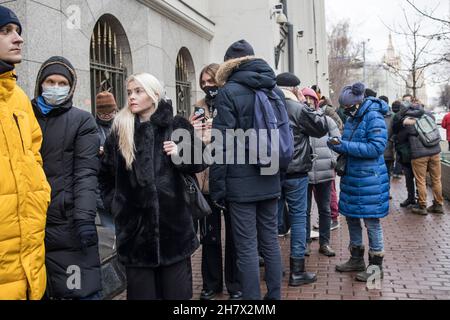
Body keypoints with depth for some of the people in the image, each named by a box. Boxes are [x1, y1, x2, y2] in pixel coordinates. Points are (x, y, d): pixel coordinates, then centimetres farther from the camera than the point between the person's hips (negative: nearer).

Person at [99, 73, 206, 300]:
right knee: (142, 290, 9)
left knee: (176, 290, 8)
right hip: (135, 224, 1)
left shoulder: (177, 126, 2)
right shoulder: (119, 130, 7)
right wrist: (110, 204, 4)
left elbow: (200, 162, 4)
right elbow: (107, 173, 11)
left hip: (173, 221, -1)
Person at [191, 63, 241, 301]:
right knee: (209, 235, 13)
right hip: (207, 181, 3)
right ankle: (211, 283, 27)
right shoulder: (198, 110, 9)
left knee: (233, 234, 10)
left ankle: (234, 284, 25)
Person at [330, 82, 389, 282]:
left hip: (369, 179, -8)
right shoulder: (352, 118, 11)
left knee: (371, 221, 1)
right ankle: (356, 259, 30)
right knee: (351, 217, 15)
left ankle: (376, 265, 14)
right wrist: (337, 144, -5)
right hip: (351, 176, 8)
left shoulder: (373, 117, -14)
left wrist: (344, 146, -24)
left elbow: (377, 147, -22)